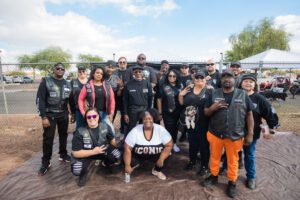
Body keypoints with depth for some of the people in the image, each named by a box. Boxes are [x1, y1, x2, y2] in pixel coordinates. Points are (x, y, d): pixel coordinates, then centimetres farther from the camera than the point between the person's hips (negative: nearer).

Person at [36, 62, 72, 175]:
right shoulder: (46, 81, -6)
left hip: (63, 115, 4)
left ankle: (63, 155, 32)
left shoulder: (67, 84, 7)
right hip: (50, 115, -4)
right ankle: (45, 162, 14)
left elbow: (70, 100, 12)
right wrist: (43, 117, -15)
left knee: (63, 135, 14)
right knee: (48, 138, 0)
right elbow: (40, 99, -10)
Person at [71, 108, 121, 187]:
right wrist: (93, 152, -29)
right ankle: (83, 173, 10)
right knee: (76, 170, -30)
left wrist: (115, 151, 0)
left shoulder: (105, 126, -15)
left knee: (117, 156, -23)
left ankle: (106, 164, 14)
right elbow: (75, 153, -20)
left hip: (103, 150, 3)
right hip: (85, 154, -2)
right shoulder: (80, 132, -22)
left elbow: (112, 140, 2)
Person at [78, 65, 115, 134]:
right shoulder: (87, 86, -2)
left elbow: (112, 99, 5)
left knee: (111, 131, -4)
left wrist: (111, 113, 0)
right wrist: (83, 113, -4)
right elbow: (80, 99, 3)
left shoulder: (107, 86, 4)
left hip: (105, 113, 2)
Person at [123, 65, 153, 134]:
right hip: (132, 111, -1)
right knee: (130, 130, 8)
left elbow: (150, 98, 5)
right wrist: (125, 114, -3)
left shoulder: (147, 84, 2)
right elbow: (125, 100, 0)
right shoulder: (129, 84, -2)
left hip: (144, 110, 2)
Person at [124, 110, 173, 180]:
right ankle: (135, 164, 16)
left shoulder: (160, 130, -20)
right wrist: (127, 165, -21)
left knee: (164, 159, -25)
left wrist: (161, 159, -25)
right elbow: (127, 148, -19)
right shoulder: (135, 131, -22)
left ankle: (157, 170, 9)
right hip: (138, 155, 0)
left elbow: (169, 145, -17)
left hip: (156, 154, 1)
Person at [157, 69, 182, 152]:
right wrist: (160, 112, -5)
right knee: (168, 128, 1)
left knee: (175, 127, 15)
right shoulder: (163, 86, -5)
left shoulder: (180, 86, 4)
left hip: (178, 112, 3)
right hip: (167, 112, -3)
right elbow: (159, 99, -4)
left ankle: (174, 143, 34)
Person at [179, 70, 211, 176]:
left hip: (203, 123, -4)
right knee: (192, 143, 18)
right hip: (191, 122, 4)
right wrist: (181, 95, -2)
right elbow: (182, 103, 12)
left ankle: (204, 166, 26)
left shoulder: (209, 91, -4)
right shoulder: (189, 90, 8)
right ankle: (192, 161, 39)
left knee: (204, 144, 8)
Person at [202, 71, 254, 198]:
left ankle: (232, 183, 35)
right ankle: (213, 176, 40)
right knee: (214, 157, 18)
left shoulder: (243, 95, -1)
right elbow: (206, 113, 3)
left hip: (235, 135, -1)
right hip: (215, 134, 1)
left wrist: (250, 134, -1)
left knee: (232, 160, 15)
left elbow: (249, 115, 1)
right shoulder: (214, 94, 0)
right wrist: (213, 107, -18)